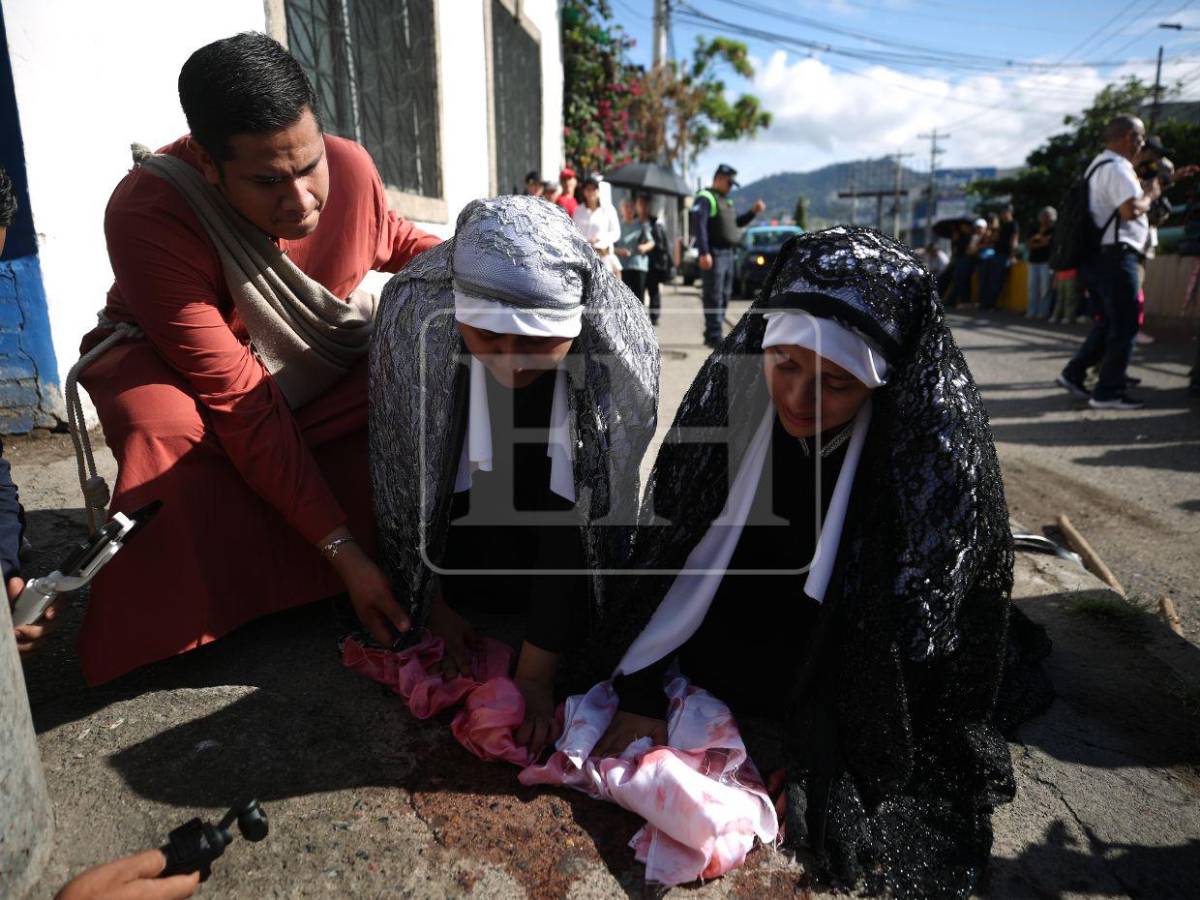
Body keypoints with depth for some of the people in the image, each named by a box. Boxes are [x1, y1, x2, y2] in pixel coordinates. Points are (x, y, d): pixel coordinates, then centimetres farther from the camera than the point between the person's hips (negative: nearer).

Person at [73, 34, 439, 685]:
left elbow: (395, 242, 6)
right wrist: (341, 549, -36)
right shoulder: (148, 218, -34)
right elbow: (243, 407, -36)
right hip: (170, 359, -4)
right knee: (165, 430, -37)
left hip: (325, 353, 4)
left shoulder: (351, 167, -21)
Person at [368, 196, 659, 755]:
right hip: (462, 496, 0)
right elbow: (400, 473, -20)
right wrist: (433, 605, -12)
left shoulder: (619, 344, -33)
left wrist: (536, 675, -26)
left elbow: (586, 513, -28)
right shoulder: (415, 313, -31)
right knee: (473, 581, -14)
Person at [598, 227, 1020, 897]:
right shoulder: (732, 388, -23)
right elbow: (674, 547, -19)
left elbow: (918, 623, -21)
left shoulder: (936, 439, -29)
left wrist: (820, 763, -20)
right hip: (762, 612, 3)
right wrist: (641, 697, -18)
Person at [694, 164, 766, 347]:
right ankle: (714, 336, -8)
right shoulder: (705, 198, -6)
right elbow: (699, 226, -17)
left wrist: (753, 212, 14)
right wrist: (704, 253, -25)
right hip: (714, 254, -10)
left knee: (724, 296, 10)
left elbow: (737, 222, 31)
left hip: (727, 253, 10)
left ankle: (712, 335, 17)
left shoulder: (725, 201, 23)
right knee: (714, 296, -10)